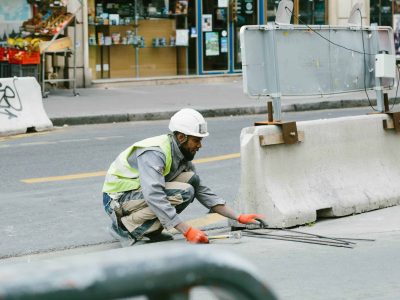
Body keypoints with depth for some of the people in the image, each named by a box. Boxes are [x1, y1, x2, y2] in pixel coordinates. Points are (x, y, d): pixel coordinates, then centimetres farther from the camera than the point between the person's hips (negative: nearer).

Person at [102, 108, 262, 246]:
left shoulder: (182, 155, 3)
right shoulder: (154, 153, -26)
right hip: (118, 200, -9)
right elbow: (154, 196, -37)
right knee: (183, 193, -25)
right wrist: (187, 231, -39)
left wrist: (238, 217, 1)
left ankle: (151, 230, -1)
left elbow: (202, 191, 9)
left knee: (191, 179, -6)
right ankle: (125, 227, -15)